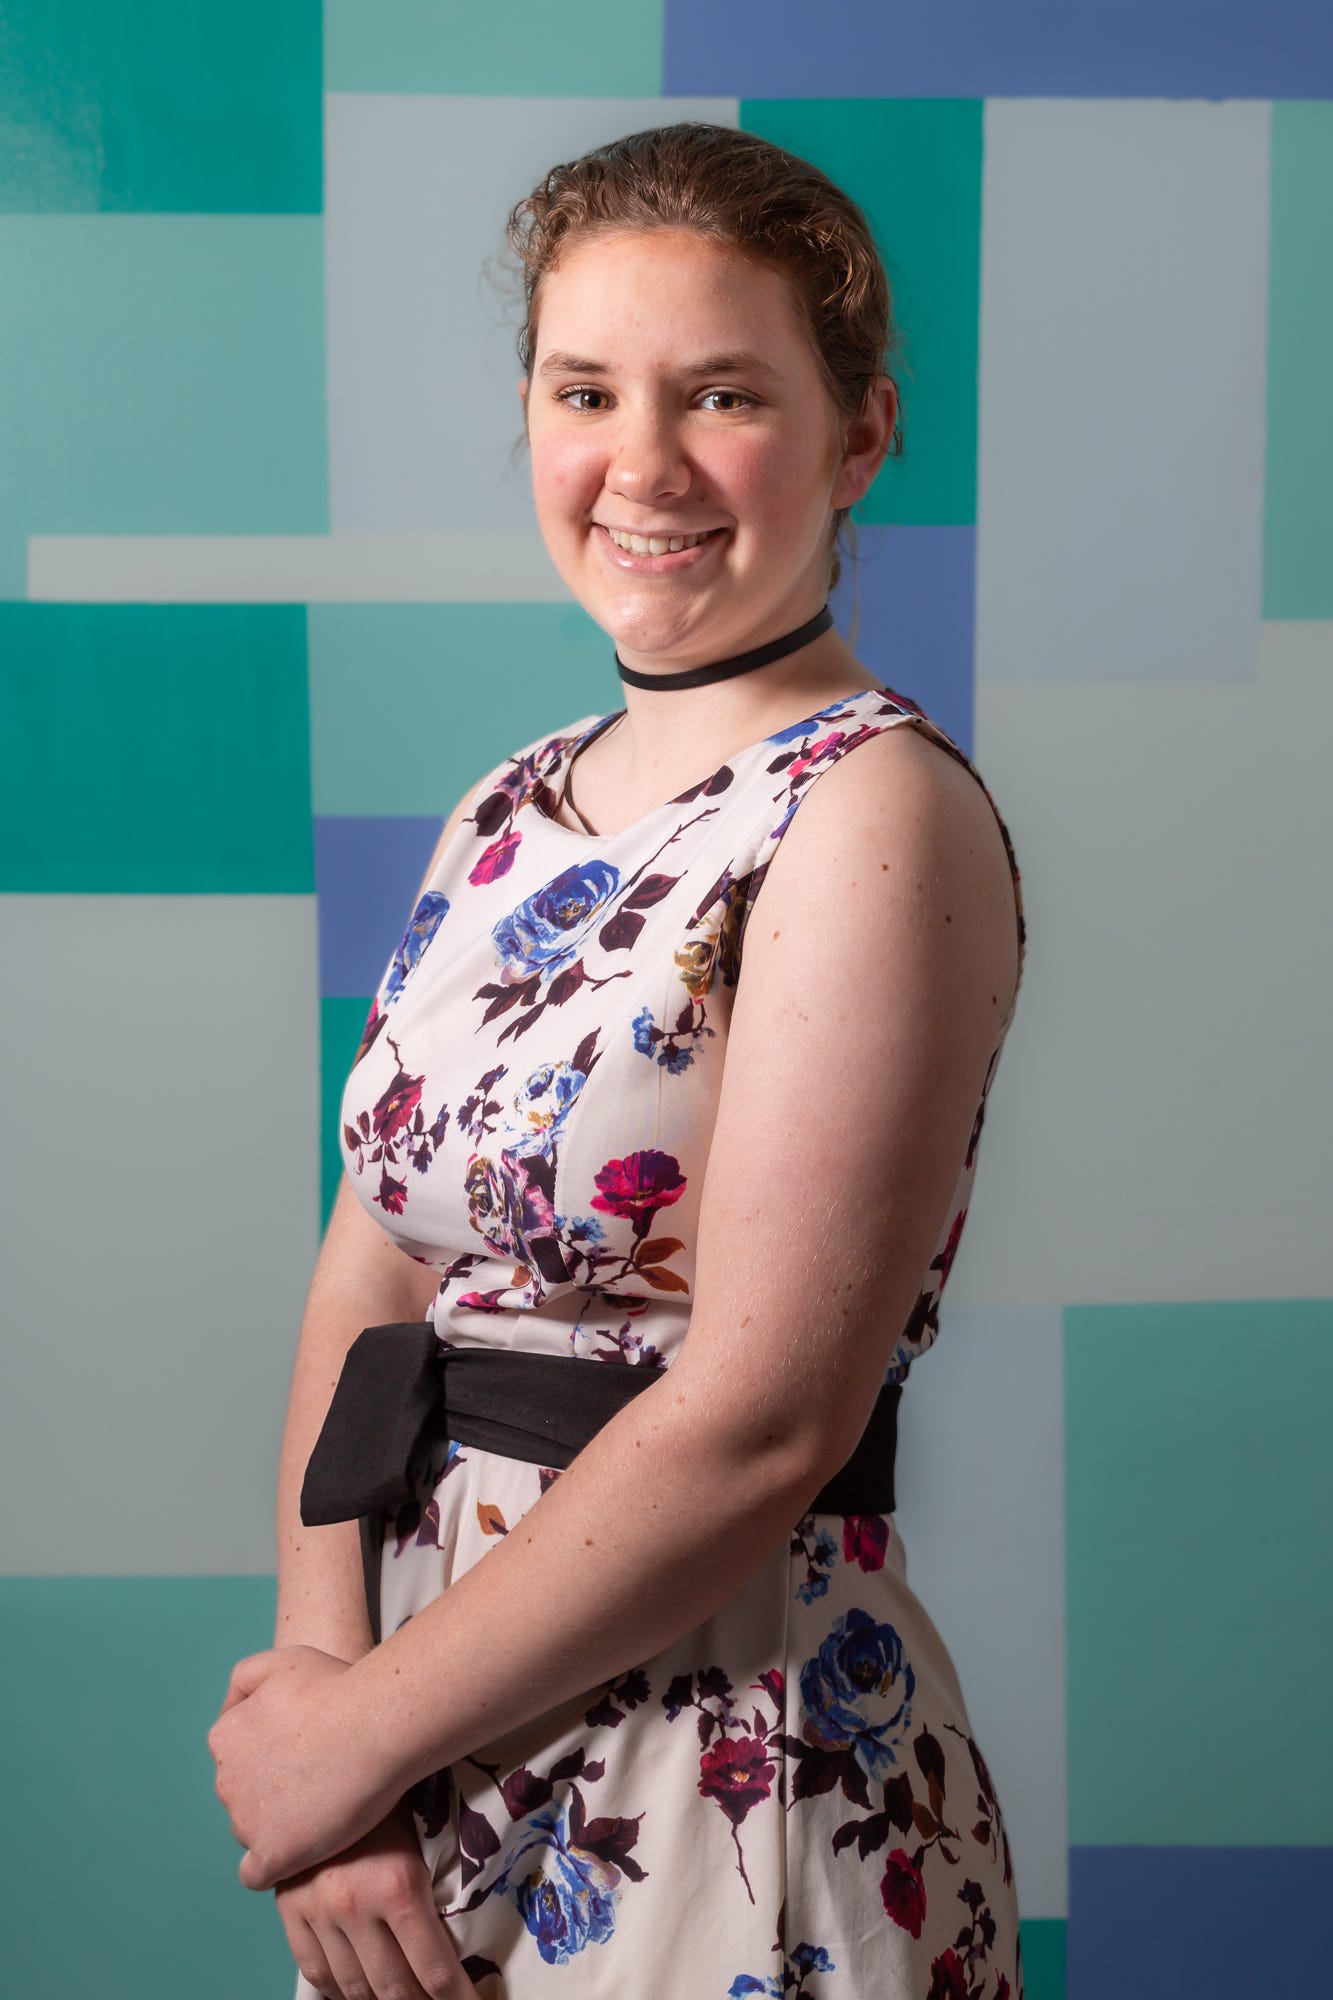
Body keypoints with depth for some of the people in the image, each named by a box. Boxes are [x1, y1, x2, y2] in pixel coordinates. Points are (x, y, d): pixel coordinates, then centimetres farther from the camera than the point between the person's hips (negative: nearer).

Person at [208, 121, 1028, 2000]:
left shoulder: (876, 813, -16)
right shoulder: (512, 812, 7)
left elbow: (760, 1422, -22)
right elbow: (367, 1281, 3)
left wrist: (362, 1731, -13)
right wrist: (320, 1673, -10)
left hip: (729, 1784, -6)